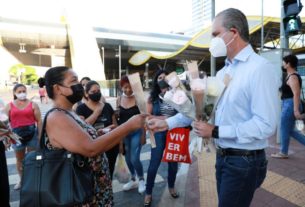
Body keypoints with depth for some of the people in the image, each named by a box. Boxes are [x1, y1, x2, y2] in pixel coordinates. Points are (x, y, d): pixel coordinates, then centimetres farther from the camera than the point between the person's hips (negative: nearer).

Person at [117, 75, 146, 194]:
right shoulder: (119, 100, 1)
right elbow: (117, 118, 8)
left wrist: (143, 134, -10)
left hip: (136, 132, -4)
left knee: (134, 159, -7)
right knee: (127, 158, 15)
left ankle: (141, 180, 22)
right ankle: (133, 180, 38)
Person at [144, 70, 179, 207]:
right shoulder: (152, 98, -2)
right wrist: (162, 118, -14)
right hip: (159, 133, -2)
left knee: (173, 162, 15)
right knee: (154, 163, 4)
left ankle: (171, 187, 40)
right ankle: (148, 193, 22)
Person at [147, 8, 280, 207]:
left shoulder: (260, 68, -19)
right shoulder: (223, 72, 8)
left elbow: (265, 125, -24)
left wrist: (216, 131, -20)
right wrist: (167, 123, 4)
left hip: (245, 161, -7)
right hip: (223, 156, 7)